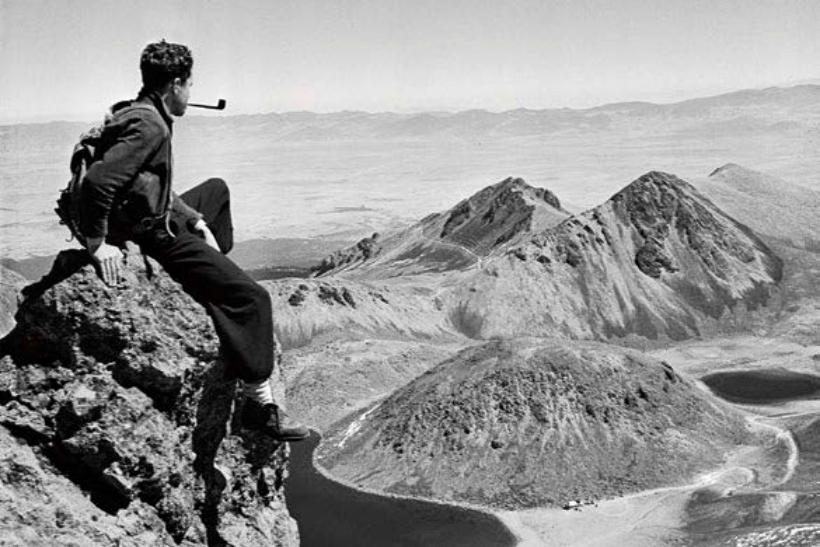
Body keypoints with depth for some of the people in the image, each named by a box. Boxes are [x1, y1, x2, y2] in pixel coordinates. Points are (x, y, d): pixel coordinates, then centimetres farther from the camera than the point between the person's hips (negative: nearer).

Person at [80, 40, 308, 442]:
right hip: (158, 237, -11)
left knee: (216, 190, 35)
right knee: (252, 298, -13)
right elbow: (97, 181, -32)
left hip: (158, 217, 11)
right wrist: (97, 243, -25)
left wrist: (197, 220, 12)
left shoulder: (140, 114, 10)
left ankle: (214, 274, 36)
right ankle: (260, 402, -14)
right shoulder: (150, 127, -21)